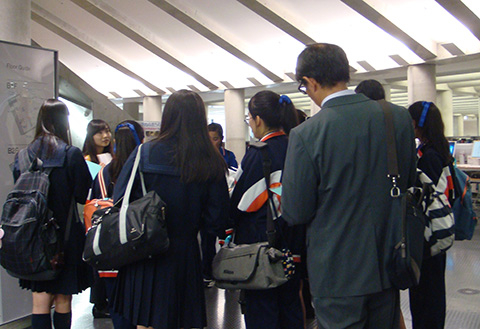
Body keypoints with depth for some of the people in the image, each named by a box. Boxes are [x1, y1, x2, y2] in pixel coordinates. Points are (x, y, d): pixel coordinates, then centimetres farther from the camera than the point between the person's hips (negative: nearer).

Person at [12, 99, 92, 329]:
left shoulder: (23, 156, -1)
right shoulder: (72, 155, -13)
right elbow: (84, 195, -9)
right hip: (66, 236, -3)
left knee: (40, 303, 9)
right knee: (63, 301, 10)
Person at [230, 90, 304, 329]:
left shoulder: (257, 154, -18)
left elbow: (240, 203, -11)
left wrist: (231, 230, 6)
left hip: (261, 242, -6)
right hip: (293, 243, 6)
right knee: (290, 303, 18)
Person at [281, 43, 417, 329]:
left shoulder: (306, 134, -21)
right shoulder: (400, 118, -5)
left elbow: (295, 213, -14)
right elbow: (409, 185, 8)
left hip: (338, 272, -5)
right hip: (388, 264, 5)